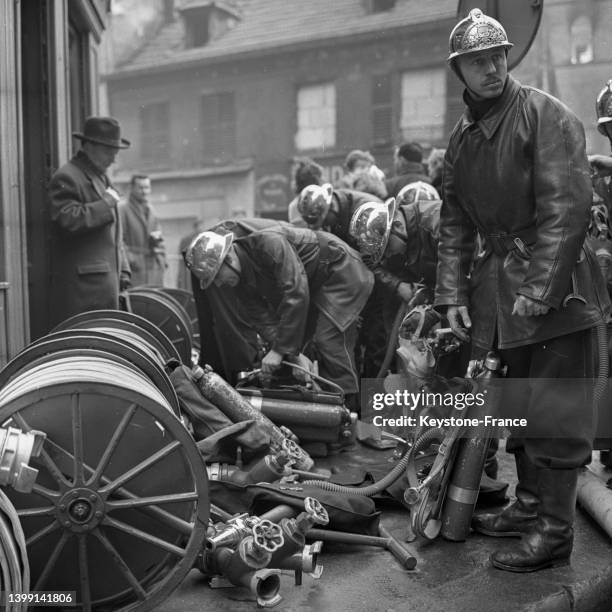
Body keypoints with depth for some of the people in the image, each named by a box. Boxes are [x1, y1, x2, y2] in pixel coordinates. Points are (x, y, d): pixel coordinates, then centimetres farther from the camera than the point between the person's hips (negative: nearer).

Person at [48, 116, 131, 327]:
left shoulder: (102, 177, 22)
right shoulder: (66, 178, -8)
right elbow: (70, 220, -23)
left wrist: (122, 270, 18)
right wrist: (106, 202, -14)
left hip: (107, 280, 9)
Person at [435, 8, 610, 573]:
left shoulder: (547, 115, -8)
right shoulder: (461, 138, 13)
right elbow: (454, 222, 14)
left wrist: (539, 290, -20)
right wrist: (452, 292, 6)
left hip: (556, 283, -7)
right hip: (499, 285, 7)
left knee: (555, 409, -3)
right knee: (518, 399, 16)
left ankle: (554, 530, 9)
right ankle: (530, 504, 32)